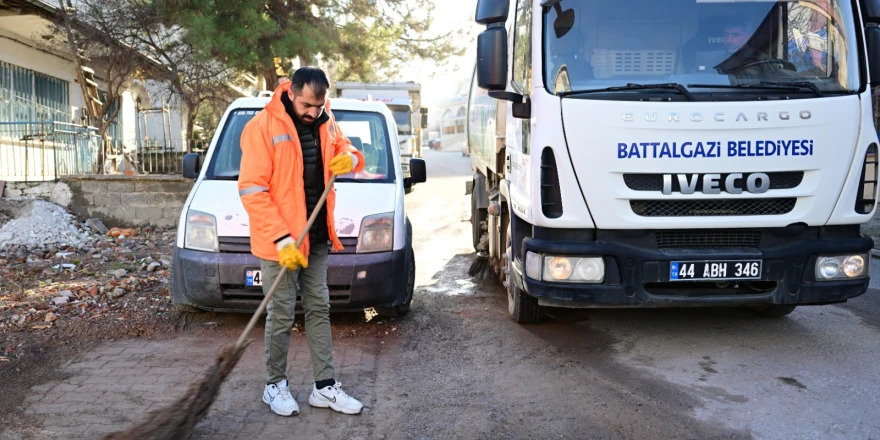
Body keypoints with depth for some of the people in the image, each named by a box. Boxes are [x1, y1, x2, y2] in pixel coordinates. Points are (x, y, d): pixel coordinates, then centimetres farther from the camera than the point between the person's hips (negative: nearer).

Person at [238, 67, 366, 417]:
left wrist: (350, 158, -7)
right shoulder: (263, 126, -15)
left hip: (318, 238, 7)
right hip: (278, 242, -6)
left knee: (319, 310, 12)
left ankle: (325, 386, 22)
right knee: (281, 316, 3)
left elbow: (345, 149, 20)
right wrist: (282, 239, -24)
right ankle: (275, 386, 22)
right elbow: (252, 190, -18)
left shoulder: (325, 123, 5)